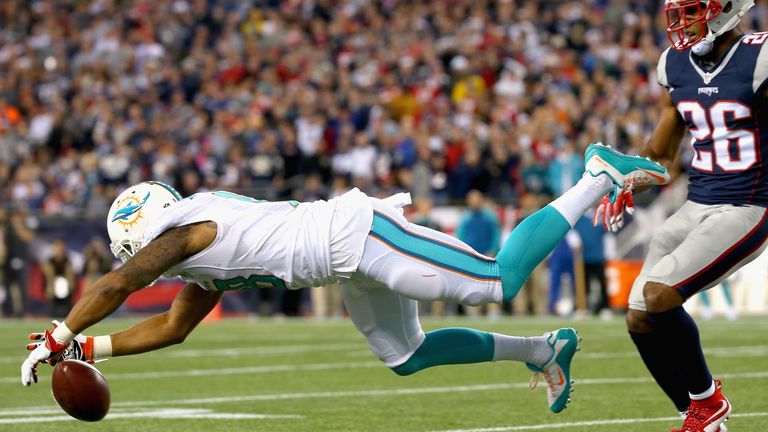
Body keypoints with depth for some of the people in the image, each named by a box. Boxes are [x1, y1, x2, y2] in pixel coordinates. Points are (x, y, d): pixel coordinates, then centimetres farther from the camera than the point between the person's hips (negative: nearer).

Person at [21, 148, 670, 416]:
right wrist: (89, 350, 24)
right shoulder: (202, 267, 20)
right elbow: (173, 328, 30)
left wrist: (56, 339, -6)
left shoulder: (183, 230, -8)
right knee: (404, 356, 18)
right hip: (356, 267, 9)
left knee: (498, 281, -11)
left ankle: (600, 176, -2)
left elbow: (113, 287, -18)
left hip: (358, 234, -9)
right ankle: (544, 351, 24)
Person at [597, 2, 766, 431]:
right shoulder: (676, 64, 8)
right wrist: (625, 188, 11)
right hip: (697, 205, 7)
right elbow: (662, 151, 21)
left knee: (658, 295, -20)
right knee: (641, 318, 1)